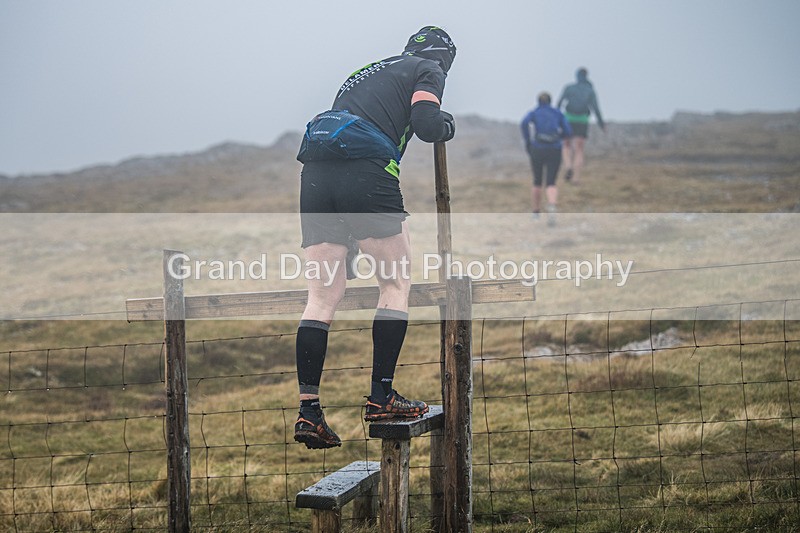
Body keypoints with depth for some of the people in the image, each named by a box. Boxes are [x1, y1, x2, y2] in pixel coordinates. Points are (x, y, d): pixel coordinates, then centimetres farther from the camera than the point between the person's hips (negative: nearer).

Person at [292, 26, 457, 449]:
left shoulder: (366, 73, 34)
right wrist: (449, 124, 17)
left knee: (322, 296, 5)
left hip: (316, 171, 6)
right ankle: (381, 396, 2)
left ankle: (308, 410, -3)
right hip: (367, 170, -6)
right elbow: (425, 122, -3)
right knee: (396, 284, 8)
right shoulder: (428, 70, 14)